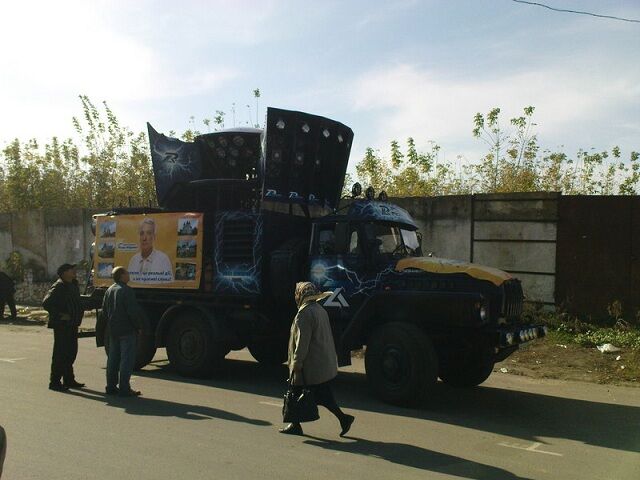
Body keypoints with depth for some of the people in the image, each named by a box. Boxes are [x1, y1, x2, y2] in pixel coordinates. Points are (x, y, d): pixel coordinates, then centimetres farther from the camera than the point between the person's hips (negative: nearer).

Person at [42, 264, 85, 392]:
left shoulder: (74, 285, 13)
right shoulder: (58, 287, -14)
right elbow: (46, 303, -21)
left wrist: (80, 312, 12)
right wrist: (60, 315, -20)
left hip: (72, 325, 9)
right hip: (62, 325, -9)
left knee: (71, 352, 13)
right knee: (60, 353, -4)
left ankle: (69, 380, 23)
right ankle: (55, 382, 4)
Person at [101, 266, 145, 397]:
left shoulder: (109, 290, 12)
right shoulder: (126, 291, -15)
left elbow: (104, 311, 17)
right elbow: (133, 311, -19)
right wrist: (138, 327, -9)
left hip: (113, 331, 9)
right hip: (127, 331, -8)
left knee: (113, 359, 13)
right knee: (127, 359, -4)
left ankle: (111, 387, 19)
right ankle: (124, 389, -4)